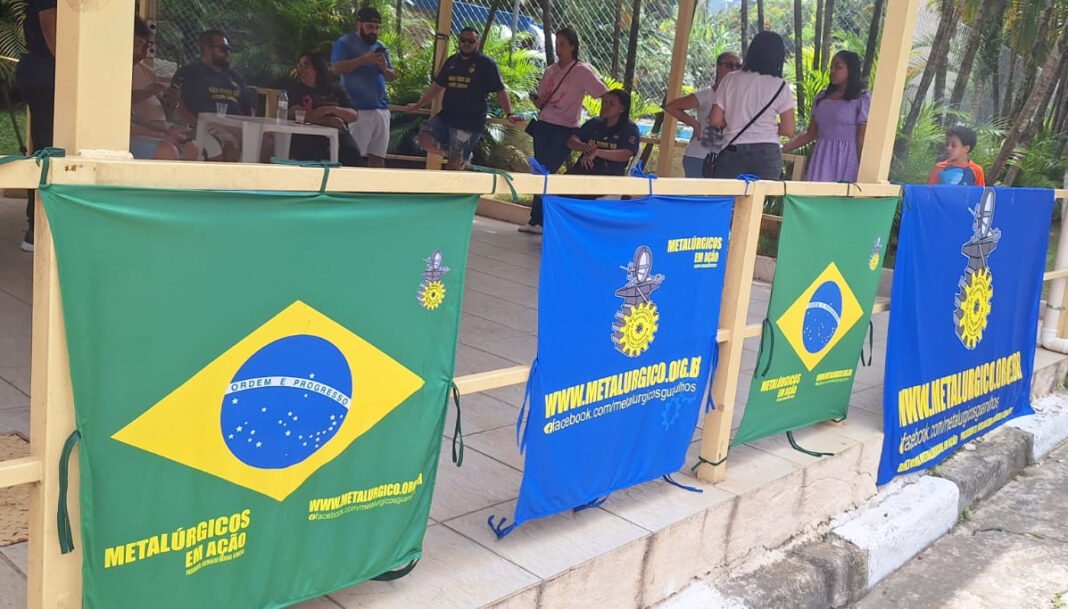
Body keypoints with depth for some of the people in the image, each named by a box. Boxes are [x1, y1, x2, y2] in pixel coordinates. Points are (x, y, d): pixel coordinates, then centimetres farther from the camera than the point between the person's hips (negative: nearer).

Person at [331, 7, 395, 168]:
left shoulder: (380, 47, 19)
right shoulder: (345, 43, 0)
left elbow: (392, 77, 19)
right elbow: (336, 68, -14)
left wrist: (385, 68, -4)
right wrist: (364, 59, -19)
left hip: (381, 109, 6)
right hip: (358, 110, -6)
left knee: (378, 155, 5)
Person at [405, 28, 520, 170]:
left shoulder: (486, 64, -2)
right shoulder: (451, 61, 14)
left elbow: (500, 91, -5)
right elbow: (437, 86, 22)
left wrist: (509, 114, -17)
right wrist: (418, 105, 20)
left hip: (470, 122, -6)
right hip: (445, 116, 6)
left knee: (454, 163, -7)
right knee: (425, 140, -14)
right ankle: (462, 155, 7)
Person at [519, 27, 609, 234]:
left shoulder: (582, 71, -4)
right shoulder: (551, 71, 13)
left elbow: (605, 95, -7)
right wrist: (537, 100, -5)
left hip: (565, 130, -5)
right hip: (543, 126, 5)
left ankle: (537, 220, -2)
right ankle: (537, 221, 7)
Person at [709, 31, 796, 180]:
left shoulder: (730, 79, 4)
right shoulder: (780, 86, 2)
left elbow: (716, 120, 4)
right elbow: (788, 130, 1)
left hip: (733, 152, 0)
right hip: (767, 154, 0)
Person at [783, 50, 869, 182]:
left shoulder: (862, 99, -1)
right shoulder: (822, 97, 14)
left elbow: (862, 140, -5)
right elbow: (810, 134, 16)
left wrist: (862, 173, -10)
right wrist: (782, 149, 8)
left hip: (845, 160, -5)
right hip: (821, 159, 5)